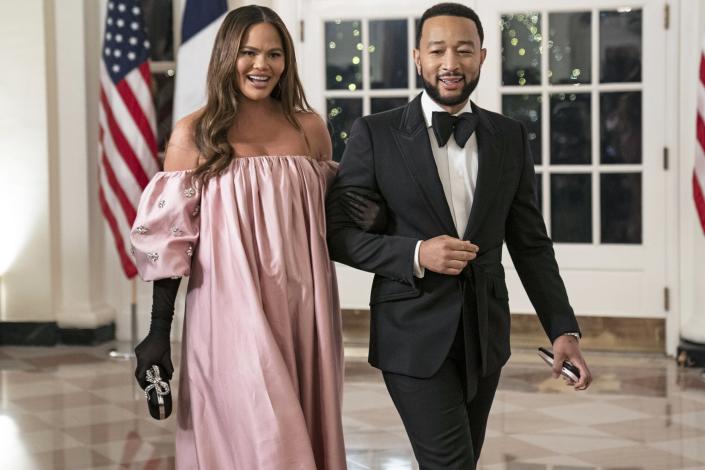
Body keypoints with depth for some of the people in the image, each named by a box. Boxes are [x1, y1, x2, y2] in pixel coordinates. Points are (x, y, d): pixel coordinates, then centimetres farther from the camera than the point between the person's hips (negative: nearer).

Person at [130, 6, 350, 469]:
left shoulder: (310, 128, 7)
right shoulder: (195, 133, -1)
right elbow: (170, 236, -2)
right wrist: (159, 332, -5)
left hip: (303, 312, 4)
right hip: (230, 314, -3)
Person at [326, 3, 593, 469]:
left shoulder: (510, 138, 5)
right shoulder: (375, 134, -5)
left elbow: (531, 243, 8)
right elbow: (338, 231, -5)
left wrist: (563, 328, -1)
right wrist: (415, 254, -20)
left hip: (485, 334, 4)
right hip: (414, 334, -4)